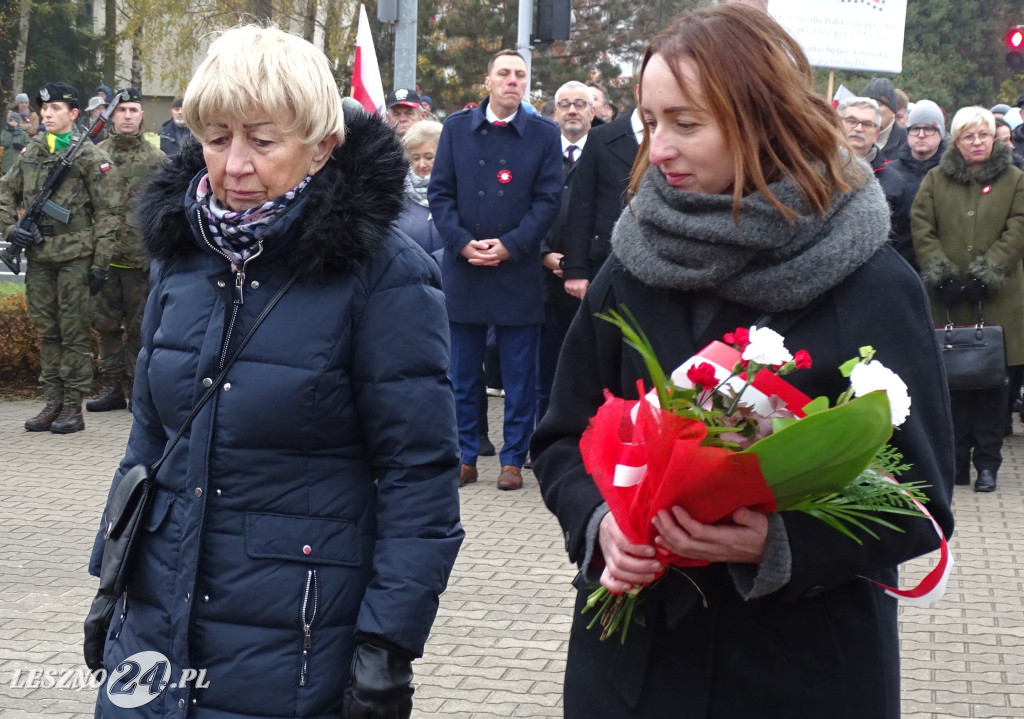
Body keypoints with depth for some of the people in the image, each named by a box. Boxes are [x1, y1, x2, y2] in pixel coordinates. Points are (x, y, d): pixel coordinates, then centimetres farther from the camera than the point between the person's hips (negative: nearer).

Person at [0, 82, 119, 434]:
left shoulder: (91, 157, -4)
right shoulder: (31, 152, 12)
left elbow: (106, 214, -6)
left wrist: (100, 263, -11)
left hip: (74, 257, -5)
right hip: (38, 256, 6)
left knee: (74, 333, -2)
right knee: (46, 332, 10)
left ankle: (73, 408, 3)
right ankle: (52, 403, 18)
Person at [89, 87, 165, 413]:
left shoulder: (156, 159, 2)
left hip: (141, 257, -2)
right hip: (104, 254, 2)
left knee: (139, 326, 3)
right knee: (106, 323, 8)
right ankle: (111, 387, 16)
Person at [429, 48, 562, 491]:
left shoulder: (544, 134, 4)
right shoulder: (456, 128, 7)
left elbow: (548, 199, -1)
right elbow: (440, 192, 5)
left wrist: (509, 245, -11)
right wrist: (462, 242, -9)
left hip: (518, 269, -1)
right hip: (463, 268, 1)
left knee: (519, 375, 3)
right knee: (462, 373, 6)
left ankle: (513, 459, 12)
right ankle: (465, 457, 15)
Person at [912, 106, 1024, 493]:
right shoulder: (935, 180, 10)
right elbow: (922, 228, 3)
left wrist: (987, 274, -12)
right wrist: (941, 274, -9)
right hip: (948, 300, 1)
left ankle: (987, 463, 8)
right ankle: (956, 461, 11)